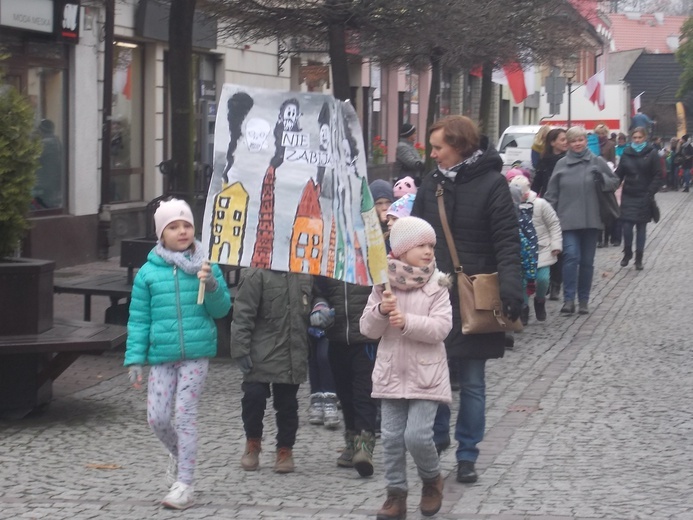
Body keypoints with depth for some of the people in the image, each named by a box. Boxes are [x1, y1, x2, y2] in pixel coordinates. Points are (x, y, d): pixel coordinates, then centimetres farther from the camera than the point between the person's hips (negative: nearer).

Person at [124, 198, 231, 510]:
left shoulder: (206, 267, 1)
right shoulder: (148, 272, 1)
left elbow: (221, 310, 4)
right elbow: (138, 319, 4)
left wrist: (212, 287, -15)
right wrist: (135, 359, -1)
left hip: (197, 353, -1)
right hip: (161, 354, 1)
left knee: (185, 415, -3)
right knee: (157, 418, 2)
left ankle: (184, 484, 4)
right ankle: (177, 454, 34)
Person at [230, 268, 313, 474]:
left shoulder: (305, 276, 6)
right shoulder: (255, 274, -10)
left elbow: (313, 302, 24)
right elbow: (242, 314, -11)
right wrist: (241, 350, -13)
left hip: (293, 354, 4)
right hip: (261, 354, -4)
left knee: (287, 403, 9)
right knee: (254, 396, -5)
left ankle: (285, 449, 23)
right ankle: (252, 442, 20)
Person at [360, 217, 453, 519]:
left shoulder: (437, 284, -5)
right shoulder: (383, 284, 1)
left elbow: (441, 326, -14)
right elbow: (368, 329, 1)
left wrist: (407, 322, -26)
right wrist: (381, 311, -19)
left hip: (425, 373, -3)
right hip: (391, 372, 3)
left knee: (417, 435, -10)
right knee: (392, 437, 4)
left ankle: (432, 479, 17)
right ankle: (396, 494, 15)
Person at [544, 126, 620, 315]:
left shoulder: (596, 162, 3)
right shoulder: (562, 164, 6)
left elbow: (615, 182, 9)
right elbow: (552, 193, 9)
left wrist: (602, 179, -12)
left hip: (591, 220, 1)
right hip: (568, 220, -1)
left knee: (587, 261, 7)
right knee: (571, 257, -14)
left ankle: (584, 300, 17)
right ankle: (568, 299, -13)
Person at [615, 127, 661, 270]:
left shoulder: (652, 153, -2)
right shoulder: (627, 153, 5)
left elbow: (657, 175, -4)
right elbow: (619, 174, 6)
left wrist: (651, 193, -14)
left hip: (644, 197, -2)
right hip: (628, 195, 2)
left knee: (641, 227, 4)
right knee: (627, 226, -7)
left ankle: (639, 258, 13)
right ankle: (627, 253, 16)